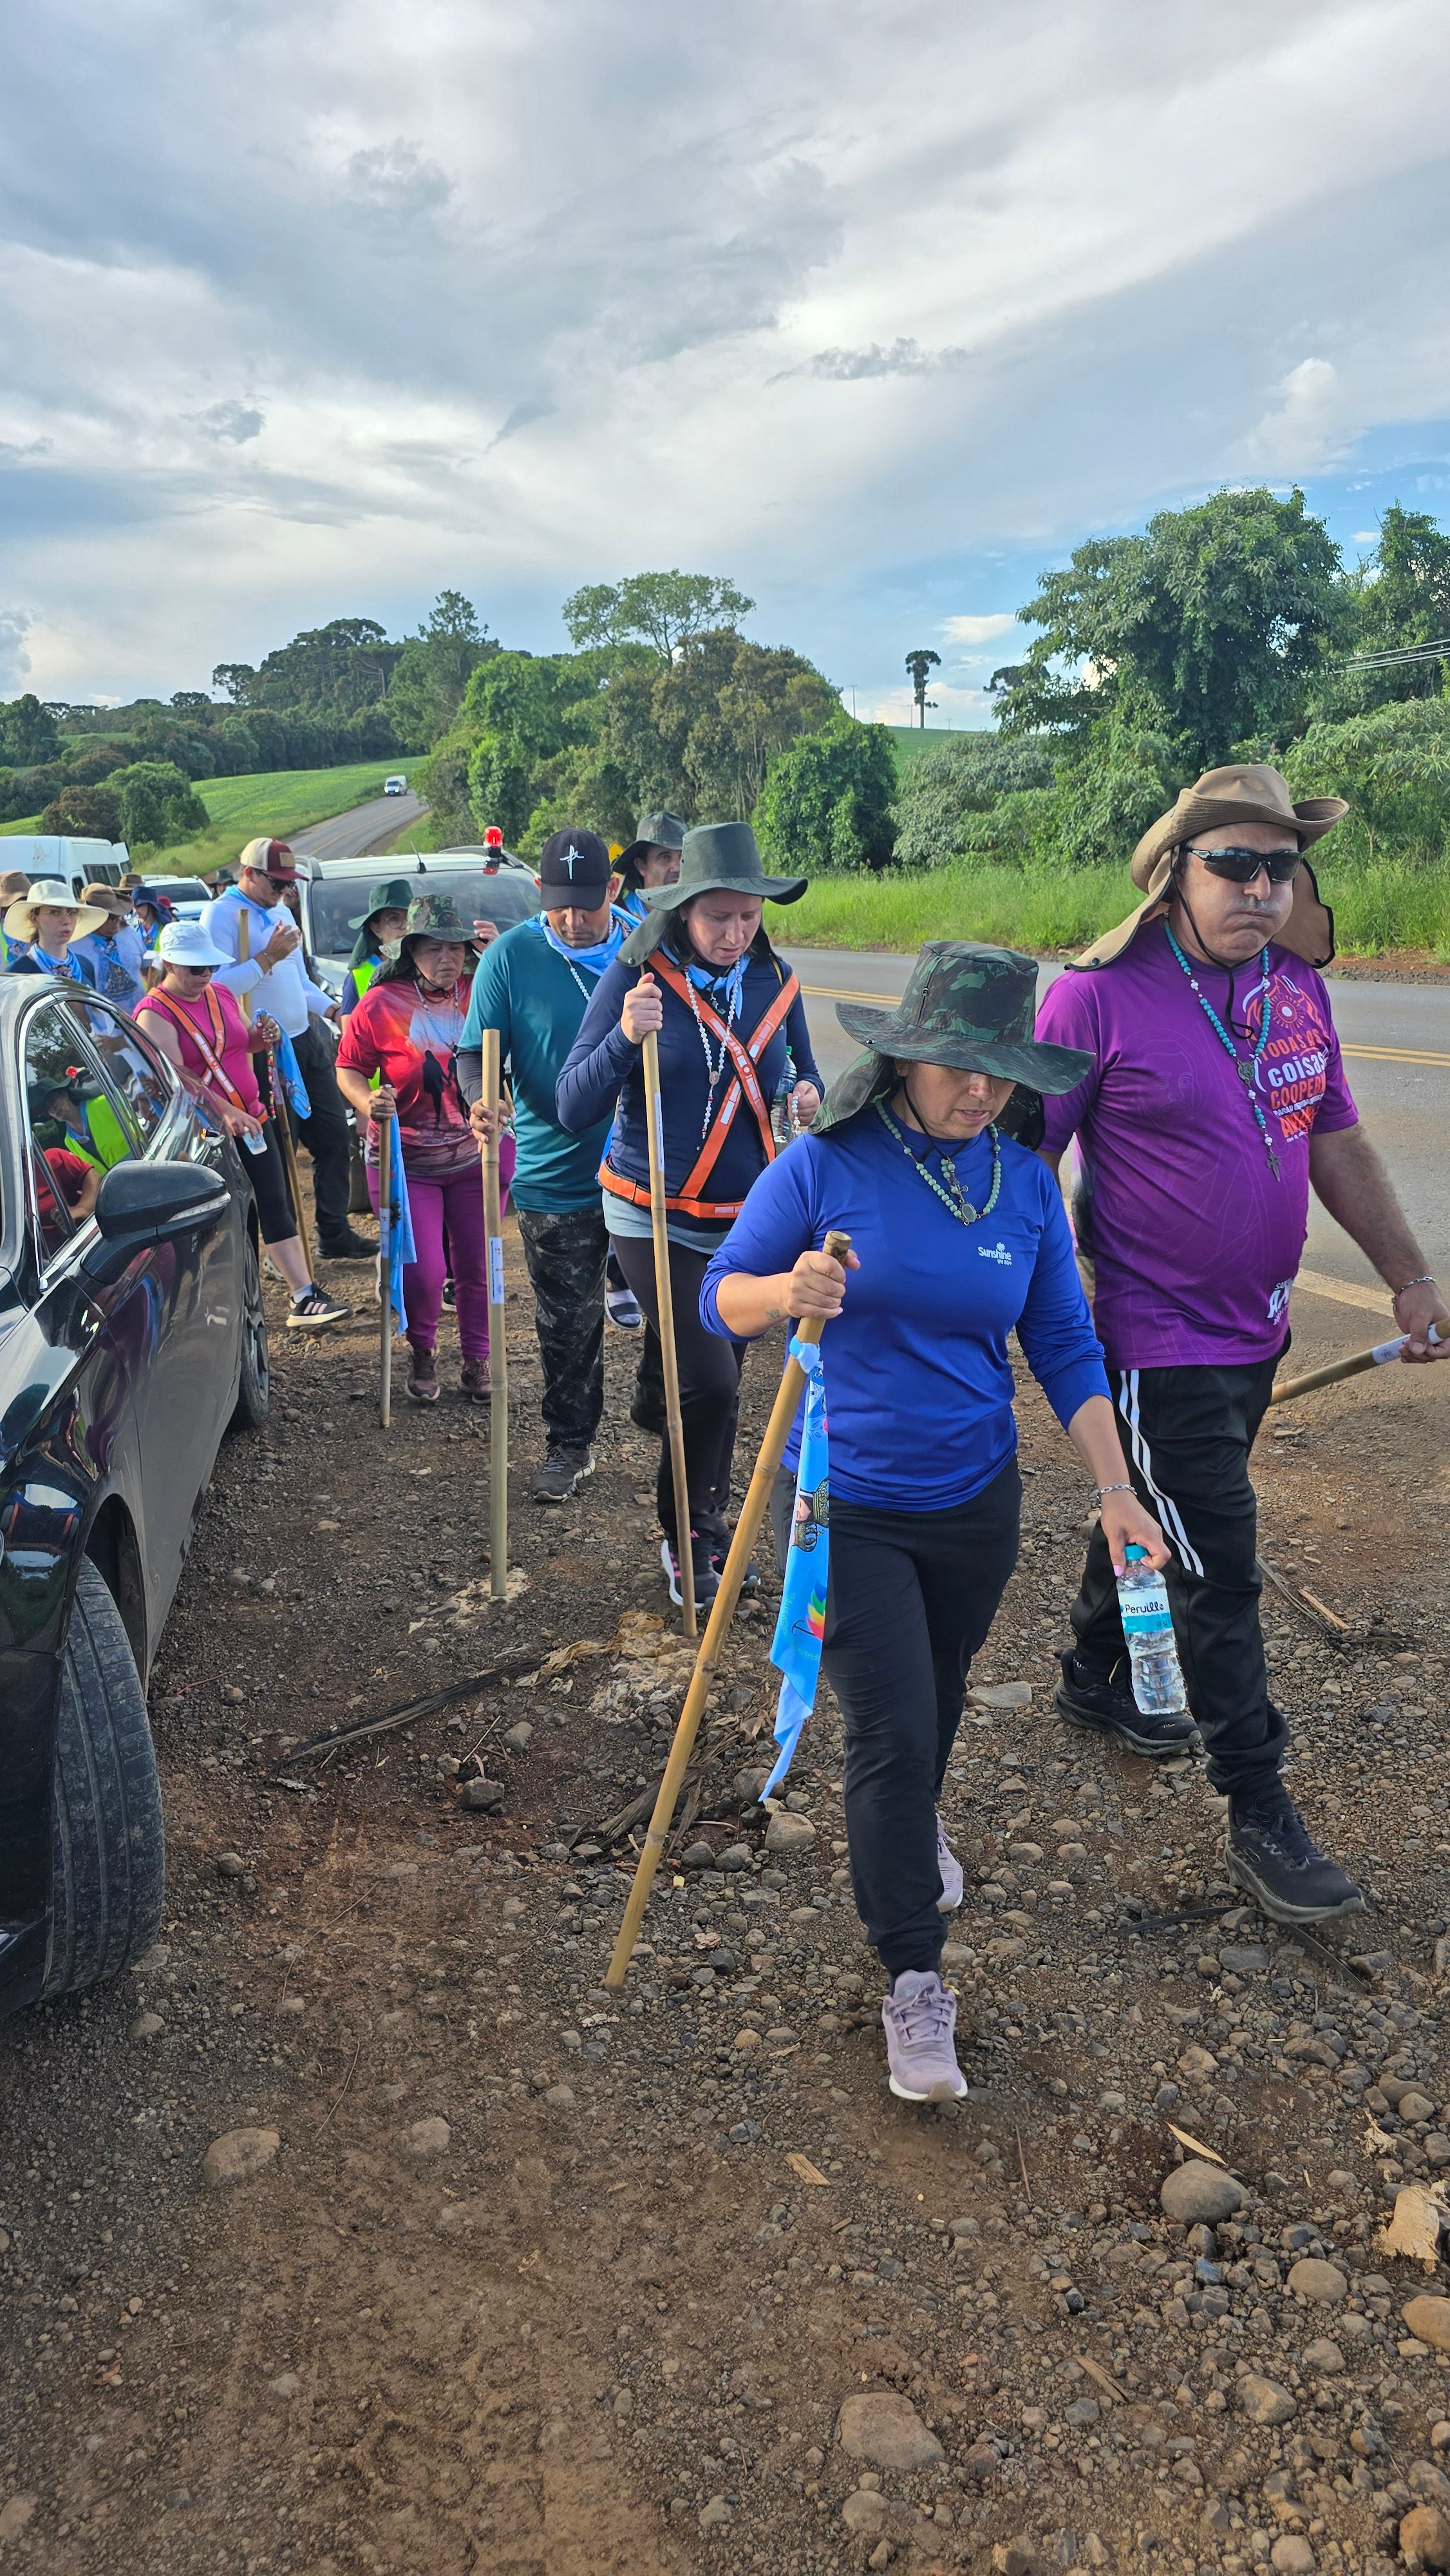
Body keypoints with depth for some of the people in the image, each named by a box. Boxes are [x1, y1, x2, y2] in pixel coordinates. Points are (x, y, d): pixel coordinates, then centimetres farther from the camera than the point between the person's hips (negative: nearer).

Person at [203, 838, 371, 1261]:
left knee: (333, 1135, 10)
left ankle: (335, 1233, 20)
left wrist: (330, 1009, 11)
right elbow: (218, 985, -22)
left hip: (306, 1040, 8)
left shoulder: (280, 911, 18)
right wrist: (268, 958, -23)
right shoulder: (221, 915, -10)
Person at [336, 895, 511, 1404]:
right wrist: (368, 1101, -20)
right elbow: (349, 1067, 1)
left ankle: (477, 1361, 27)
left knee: (478, 1265, 8)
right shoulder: (382, 1004, -7)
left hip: (479, 1155, 2)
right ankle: (422, 1354, 23)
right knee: (421, 1271, -6)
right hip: (407, 1161, -2)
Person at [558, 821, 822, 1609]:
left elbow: (799, 1071, 15)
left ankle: (707, 1529, 33)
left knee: (724, 1378, 12)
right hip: (658, 1220, -4)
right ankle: (687, 1537, 11)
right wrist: (624, 1039, -33)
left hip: (748, 1215, 4)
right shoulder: (636, 976, -13)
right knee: (709, 1380, -13)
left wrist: (807, 1091, -9)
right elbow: (574, 1109, -16)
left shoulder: (773, 981, 0)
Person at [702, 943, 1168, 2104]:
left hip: (976, 1501, 4)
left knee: (937, 1701, 23)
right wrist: (787, 1292, -30)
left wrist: (1115, 1489, -5)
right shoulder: (828, 1167, -14)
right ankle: (914, 1982, 9)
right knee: (891, 1729, -6)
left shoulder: (1026, 1184, -3)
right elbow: (721, 1299, -8)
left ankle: (915, 1824, 55)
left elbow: (1066, 1348, 3)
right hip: (846, 1501, -4)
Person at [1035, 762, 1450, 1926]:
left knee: (1157, 1517, 24)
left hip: (1256, 1333, 7)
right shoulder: (1100, 998, -17)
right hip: (1160, 1348, -7)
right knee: (1221, 1575, -1)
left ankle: (1094, 1677, 47)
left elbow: (1339, 1143, 12)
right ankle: (1261, 1814, 14)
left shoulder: (1297, 988, 3)